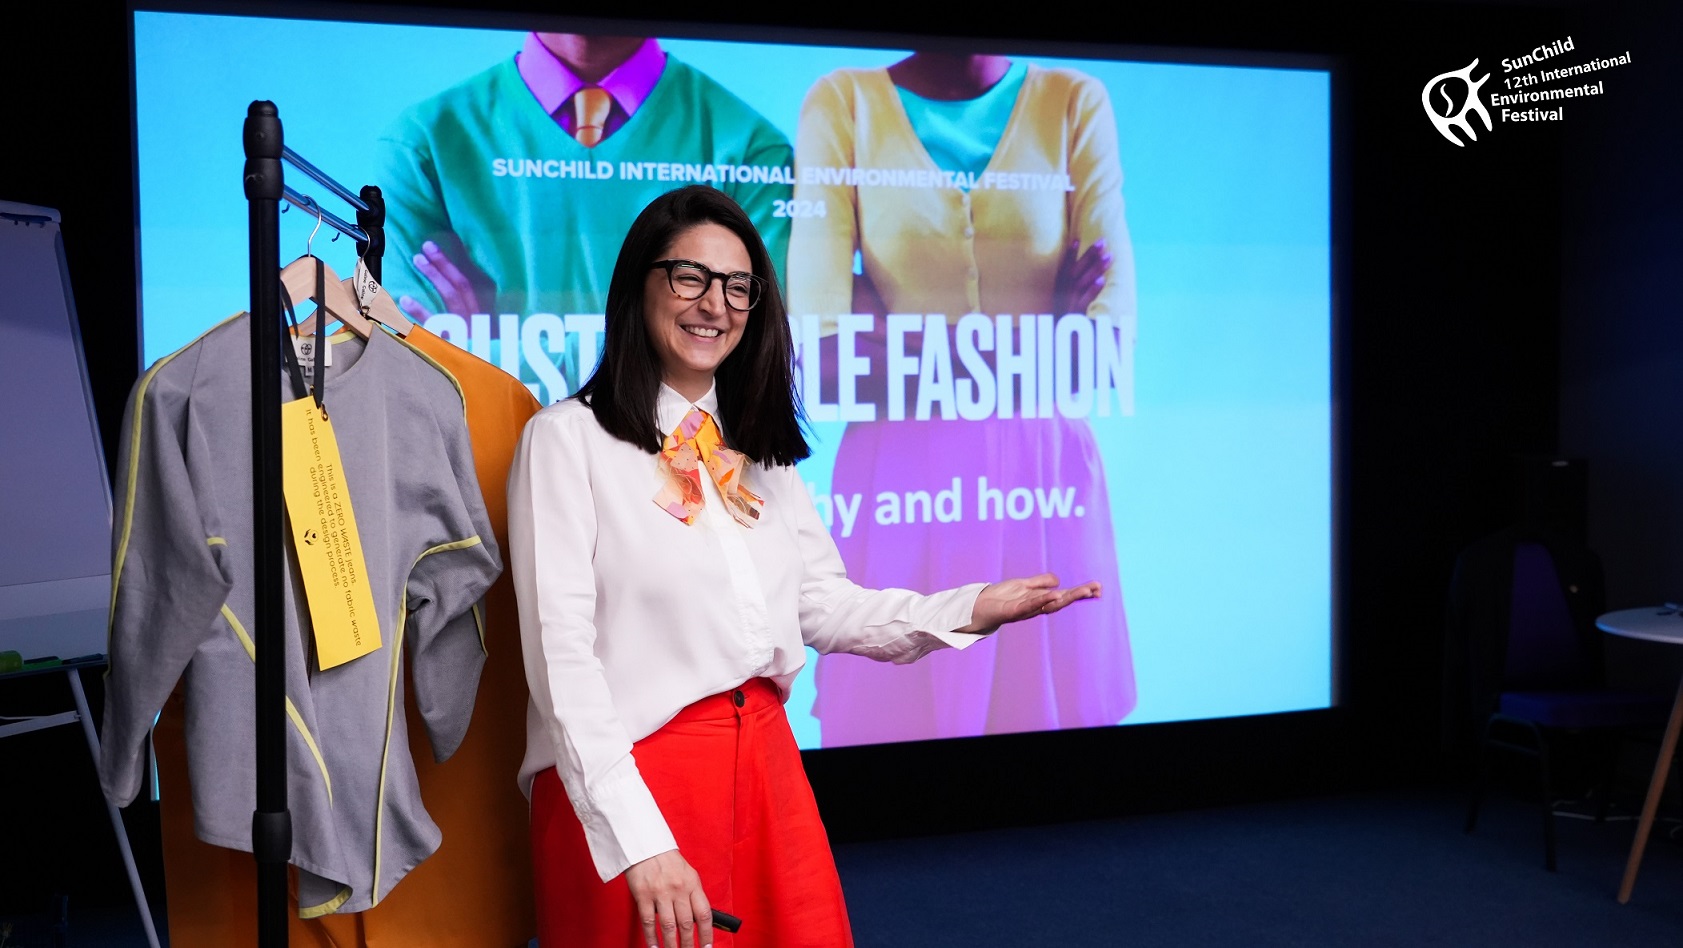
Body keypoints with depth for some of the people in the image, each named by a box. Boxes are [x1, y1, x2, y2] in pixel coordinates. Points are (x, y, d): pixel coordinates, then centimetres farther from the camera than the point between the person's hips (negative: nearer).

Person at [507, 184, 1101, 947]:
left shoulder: (757, 447, 14)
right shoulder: (568, 439, -7)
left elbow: (822, 605, 12)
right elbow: (562, 656, -13)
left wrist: (971, 610, -1)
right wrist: (639, 841, -20)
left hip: (765, 767, 6)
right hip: (627, 782, -6)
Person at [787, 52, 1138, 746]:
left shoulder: (1077, 103, 7)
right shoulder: (841, 102, 4)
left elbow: (1113, 296, -6)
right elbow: (820, 322, -8)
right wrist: (1034, 336, -16)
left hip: (1042, 460, 1)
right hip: (899, 466, -1)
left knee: (1049, 691, 5)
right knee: (893, 701, 3)